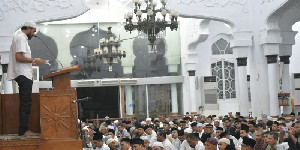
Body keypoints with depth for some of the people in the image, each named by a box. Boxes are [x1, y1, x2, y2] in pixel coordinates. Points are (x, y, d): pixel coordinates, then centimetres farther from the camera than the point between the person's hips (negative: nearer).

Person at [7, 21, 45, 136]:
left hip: (25, 75, 11)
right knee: (25, 103, -11)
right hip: (23, 75, -11)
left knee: (25, 103, 10)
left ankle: (24, 129, 12)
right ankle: (23, 130, -11)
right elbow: (19, 57, -19)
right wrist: (33, 60, -12)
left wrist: (33, 63, 17)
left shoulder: (21, 38, 23)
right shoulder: (20, 38, -9)